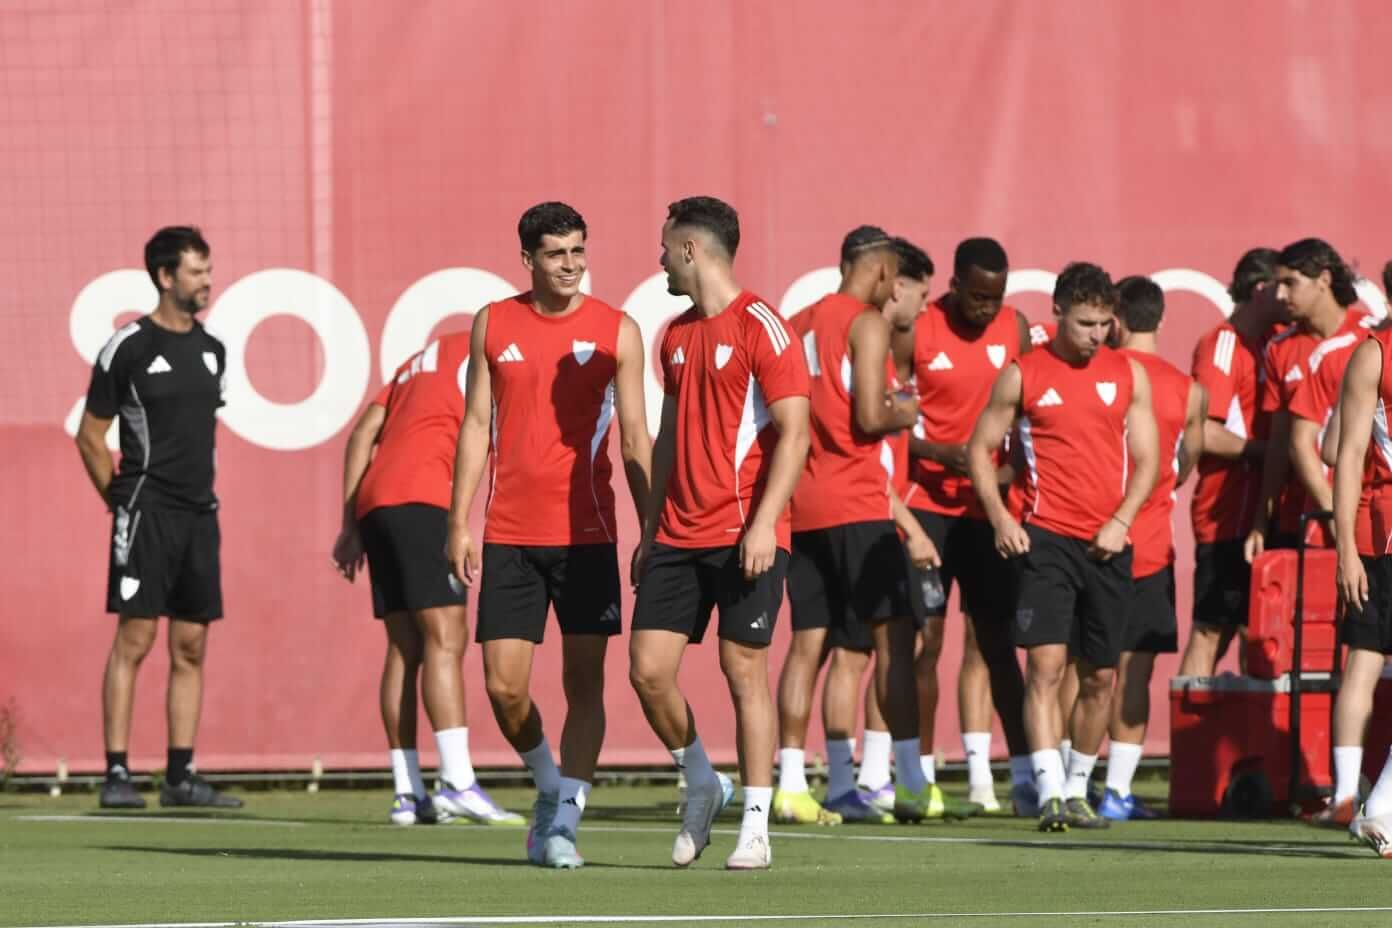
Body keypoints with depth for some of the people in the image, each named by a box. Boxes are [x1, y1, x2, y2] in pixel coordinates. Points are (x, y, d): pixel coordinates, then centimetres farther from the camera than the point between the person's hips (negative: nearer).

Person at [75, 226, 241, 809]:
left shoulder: (212, 351, 14)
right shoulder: (129, 347, -6)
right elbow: (90, 435, -1)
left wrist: (203, 494, 16)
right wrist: (121, 501, -3)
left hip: (199, 514, 7)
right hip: (148, 512, -7)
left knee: (191, 647, 6)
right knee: (135, 639, -10)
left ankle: (181, 776, 9)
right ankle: (116, 773, -10)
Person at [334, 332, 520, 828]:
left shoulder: (420, 361, 29)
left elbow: (364, 433, 22)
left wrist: (351, 526, 18)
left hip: (373, 503, 8)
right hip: (420, 500, -8)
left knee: (405, 648, 6)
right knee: (445, 638, -13)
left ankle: (408, 793, 2)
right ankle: (457, 782, -23)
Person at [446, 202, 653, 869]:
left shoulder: (617, 332, 2)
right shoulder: (494, 325, 7)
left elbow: (635, 438, 2)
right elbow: (477, 425, 10)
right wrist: (460, 524, 4)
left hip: (587, 533, -2)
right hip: (509, 535, 2)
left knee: (583, 681, -4)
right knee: (503, 685, -2)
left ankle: (563, 824, -1)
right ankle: (549, 784, 23)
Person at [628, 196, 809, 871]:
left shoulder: (760, 327, -8)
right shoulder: (677, 335, 15)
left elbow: (793, 434, -12)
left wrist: (764, 523, -20)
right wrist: (650, 530, 17)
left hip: (745, 535, -7)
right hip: (679, 535, 7)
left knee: (745, 671, -4)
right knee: (648, 669, -2)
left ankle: (755, 829, 2)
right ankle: (700, 784, 20)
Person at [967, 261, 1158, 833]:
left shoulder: (1129, 375, 9)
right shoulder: (1023, 375, 1)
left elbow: (1145, 459, 10)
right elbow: (980, 449, 7)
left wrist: (1121, 520, -5)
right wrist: (1000, 519, -6)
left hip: (1108, 544, 3)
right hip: (1046, 539, -3)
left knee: (1101, 676, 8)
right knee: (1045, 663, -16)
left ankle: (1078, 789, 22)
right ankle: (1051, 792, -22)